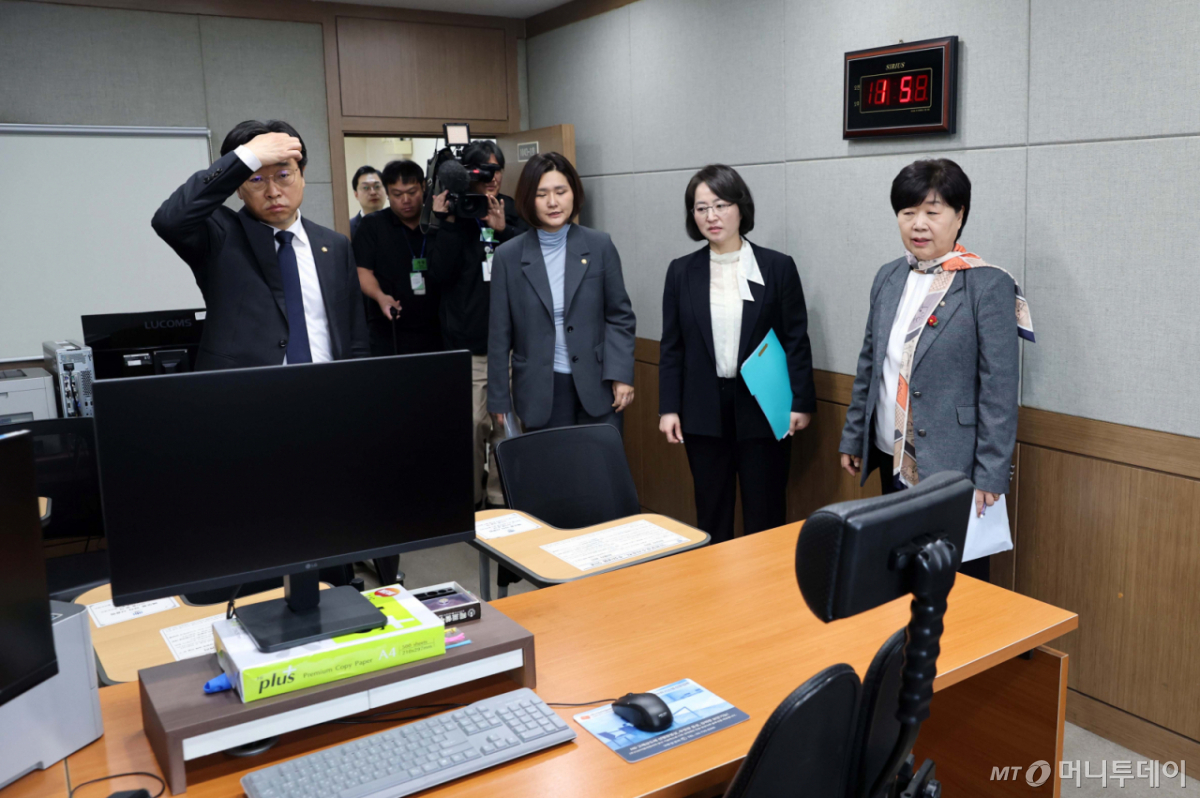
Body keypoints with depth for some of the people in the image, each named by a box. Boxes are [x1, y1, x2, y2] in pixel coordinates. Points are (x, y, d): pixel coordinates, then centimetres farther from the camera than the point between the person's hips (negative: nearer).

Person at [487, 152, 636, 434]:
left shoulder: (600, 245, 1)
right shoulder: (508, 256, 0)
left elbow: (620, 316, 5)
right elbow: (499, 334, 3)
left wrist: (621, 376, -7)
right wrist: (499, 401, 3)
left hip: (597, 389, 0)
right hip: (539, 396, 0)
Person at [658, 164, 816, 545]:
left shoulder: (778, 267, -1)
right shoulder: (681, 271, 5)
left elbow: (797, 340, 0)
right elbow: (671, 346, 6)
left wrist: (801, 402, -5)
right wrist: (668, 407, 0)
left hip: (763, 408, -2)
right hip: (704, 412, 2)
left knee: (765, 519, 6)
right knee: (711, 516, 11)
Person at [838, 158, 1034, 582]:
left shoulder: (988, 285, -10)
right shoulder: (888, 277, 7)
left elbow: (999, 386, -12)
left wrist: (990, 474, -14)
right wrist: (853, 436, 15)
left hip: (952, 467, -5)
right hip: (892, 460, 6)